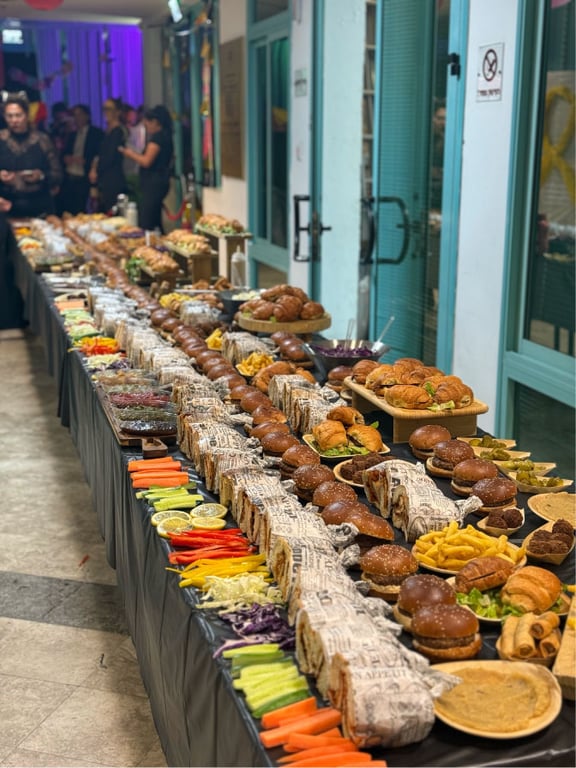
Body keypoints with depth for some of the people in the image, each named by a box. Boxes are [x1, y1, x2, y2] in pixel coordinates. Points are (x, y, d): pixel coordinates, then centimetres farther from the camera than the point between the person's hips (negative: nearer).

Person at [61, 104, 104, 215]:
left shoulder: (97, 133, 1)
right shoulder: (72, 135, 20)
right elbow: (66, 153, 22)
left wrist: (84, 161, -17)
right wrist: (66, 158, -1)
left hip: (83, 180, -5)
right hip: (69, 179, 5)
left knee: (80, 213, -10)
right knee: (67, 210, 1)